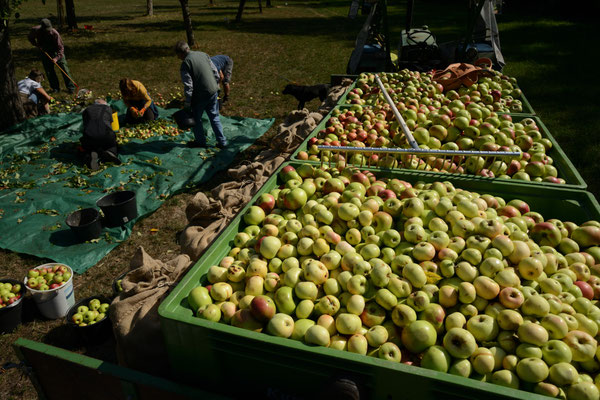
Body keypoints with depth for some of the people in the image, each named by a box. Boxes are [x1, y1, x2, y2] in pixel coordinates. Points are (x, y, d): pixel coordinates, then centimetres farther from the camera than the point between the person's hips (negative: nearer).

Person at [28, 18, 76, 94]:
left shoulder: (55, 33, -27)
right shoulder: (36, 30, -18)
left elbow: (61, 47, -22)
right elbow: (30, 38, 5)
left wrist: (57, 58, -32)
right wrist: (37, 45, -10)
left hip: (56, 51, -2)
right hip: (45, 52, 3)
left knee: (64, 68, -7)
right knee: (49, 71, 0)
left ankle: (71, 87, -2)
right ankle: (55, 88, 9)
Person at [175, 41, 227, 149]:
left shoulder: (185, 64, -13)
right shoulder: (203, 54, 5)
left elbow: (188, 86, -16)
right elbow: (215, 72, 10)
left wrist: (187, 103, -10)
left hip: (200, 96, -6)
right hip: (213, 91, 6)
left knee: (196, 118, 15)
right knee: (214, 117, 17)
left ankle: (200, 141, 26)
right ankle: (222, 141, 19)